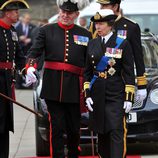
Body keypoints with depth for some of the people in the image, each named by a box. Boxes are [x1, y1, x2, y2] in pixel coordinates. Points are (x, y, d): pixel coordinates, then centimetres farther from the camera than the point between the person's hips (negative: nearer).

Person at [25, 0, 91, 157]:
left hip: (74, 87, 1)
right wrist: (30, 67, -26)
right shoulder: (46, 30, 6)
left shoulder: (85, 35, 8)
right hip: (53, 87, -1)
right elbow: (35, 51, -5)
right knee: (56, 126, 0)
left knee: (74, 127, 9)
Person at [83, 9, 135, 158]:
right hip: (97, 94, 4)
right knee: (101, 132, 8)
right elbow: (87, 72, 12)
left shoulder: (123, 44, -3)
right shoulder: (92, 44, 9)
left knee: (116, 132, -11)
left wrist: (129, 98, -7)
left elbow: (129, 73, -3)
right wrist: (87, 95, 4)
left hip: (116, 95, -4)